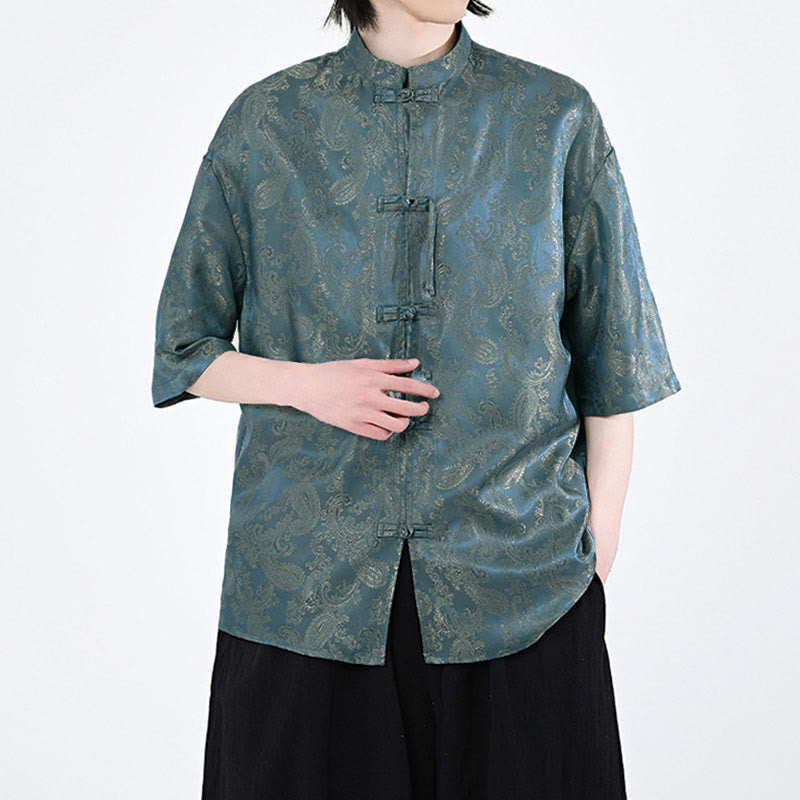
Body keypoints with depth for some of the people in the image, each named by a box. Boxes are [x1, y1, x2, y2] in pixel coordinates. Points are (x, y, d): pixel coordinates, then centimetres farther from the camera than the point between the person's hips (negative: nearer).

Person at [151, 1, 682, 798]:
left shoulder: (559, 118, 2)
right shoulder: (264, 122, 3)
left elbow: (611, 369, 4)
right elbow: (184, 351, 7)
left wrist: (598, 556, 1)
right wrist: (306, 387, -11)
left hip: (517, 581, 0)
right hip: (306, 580, 1)